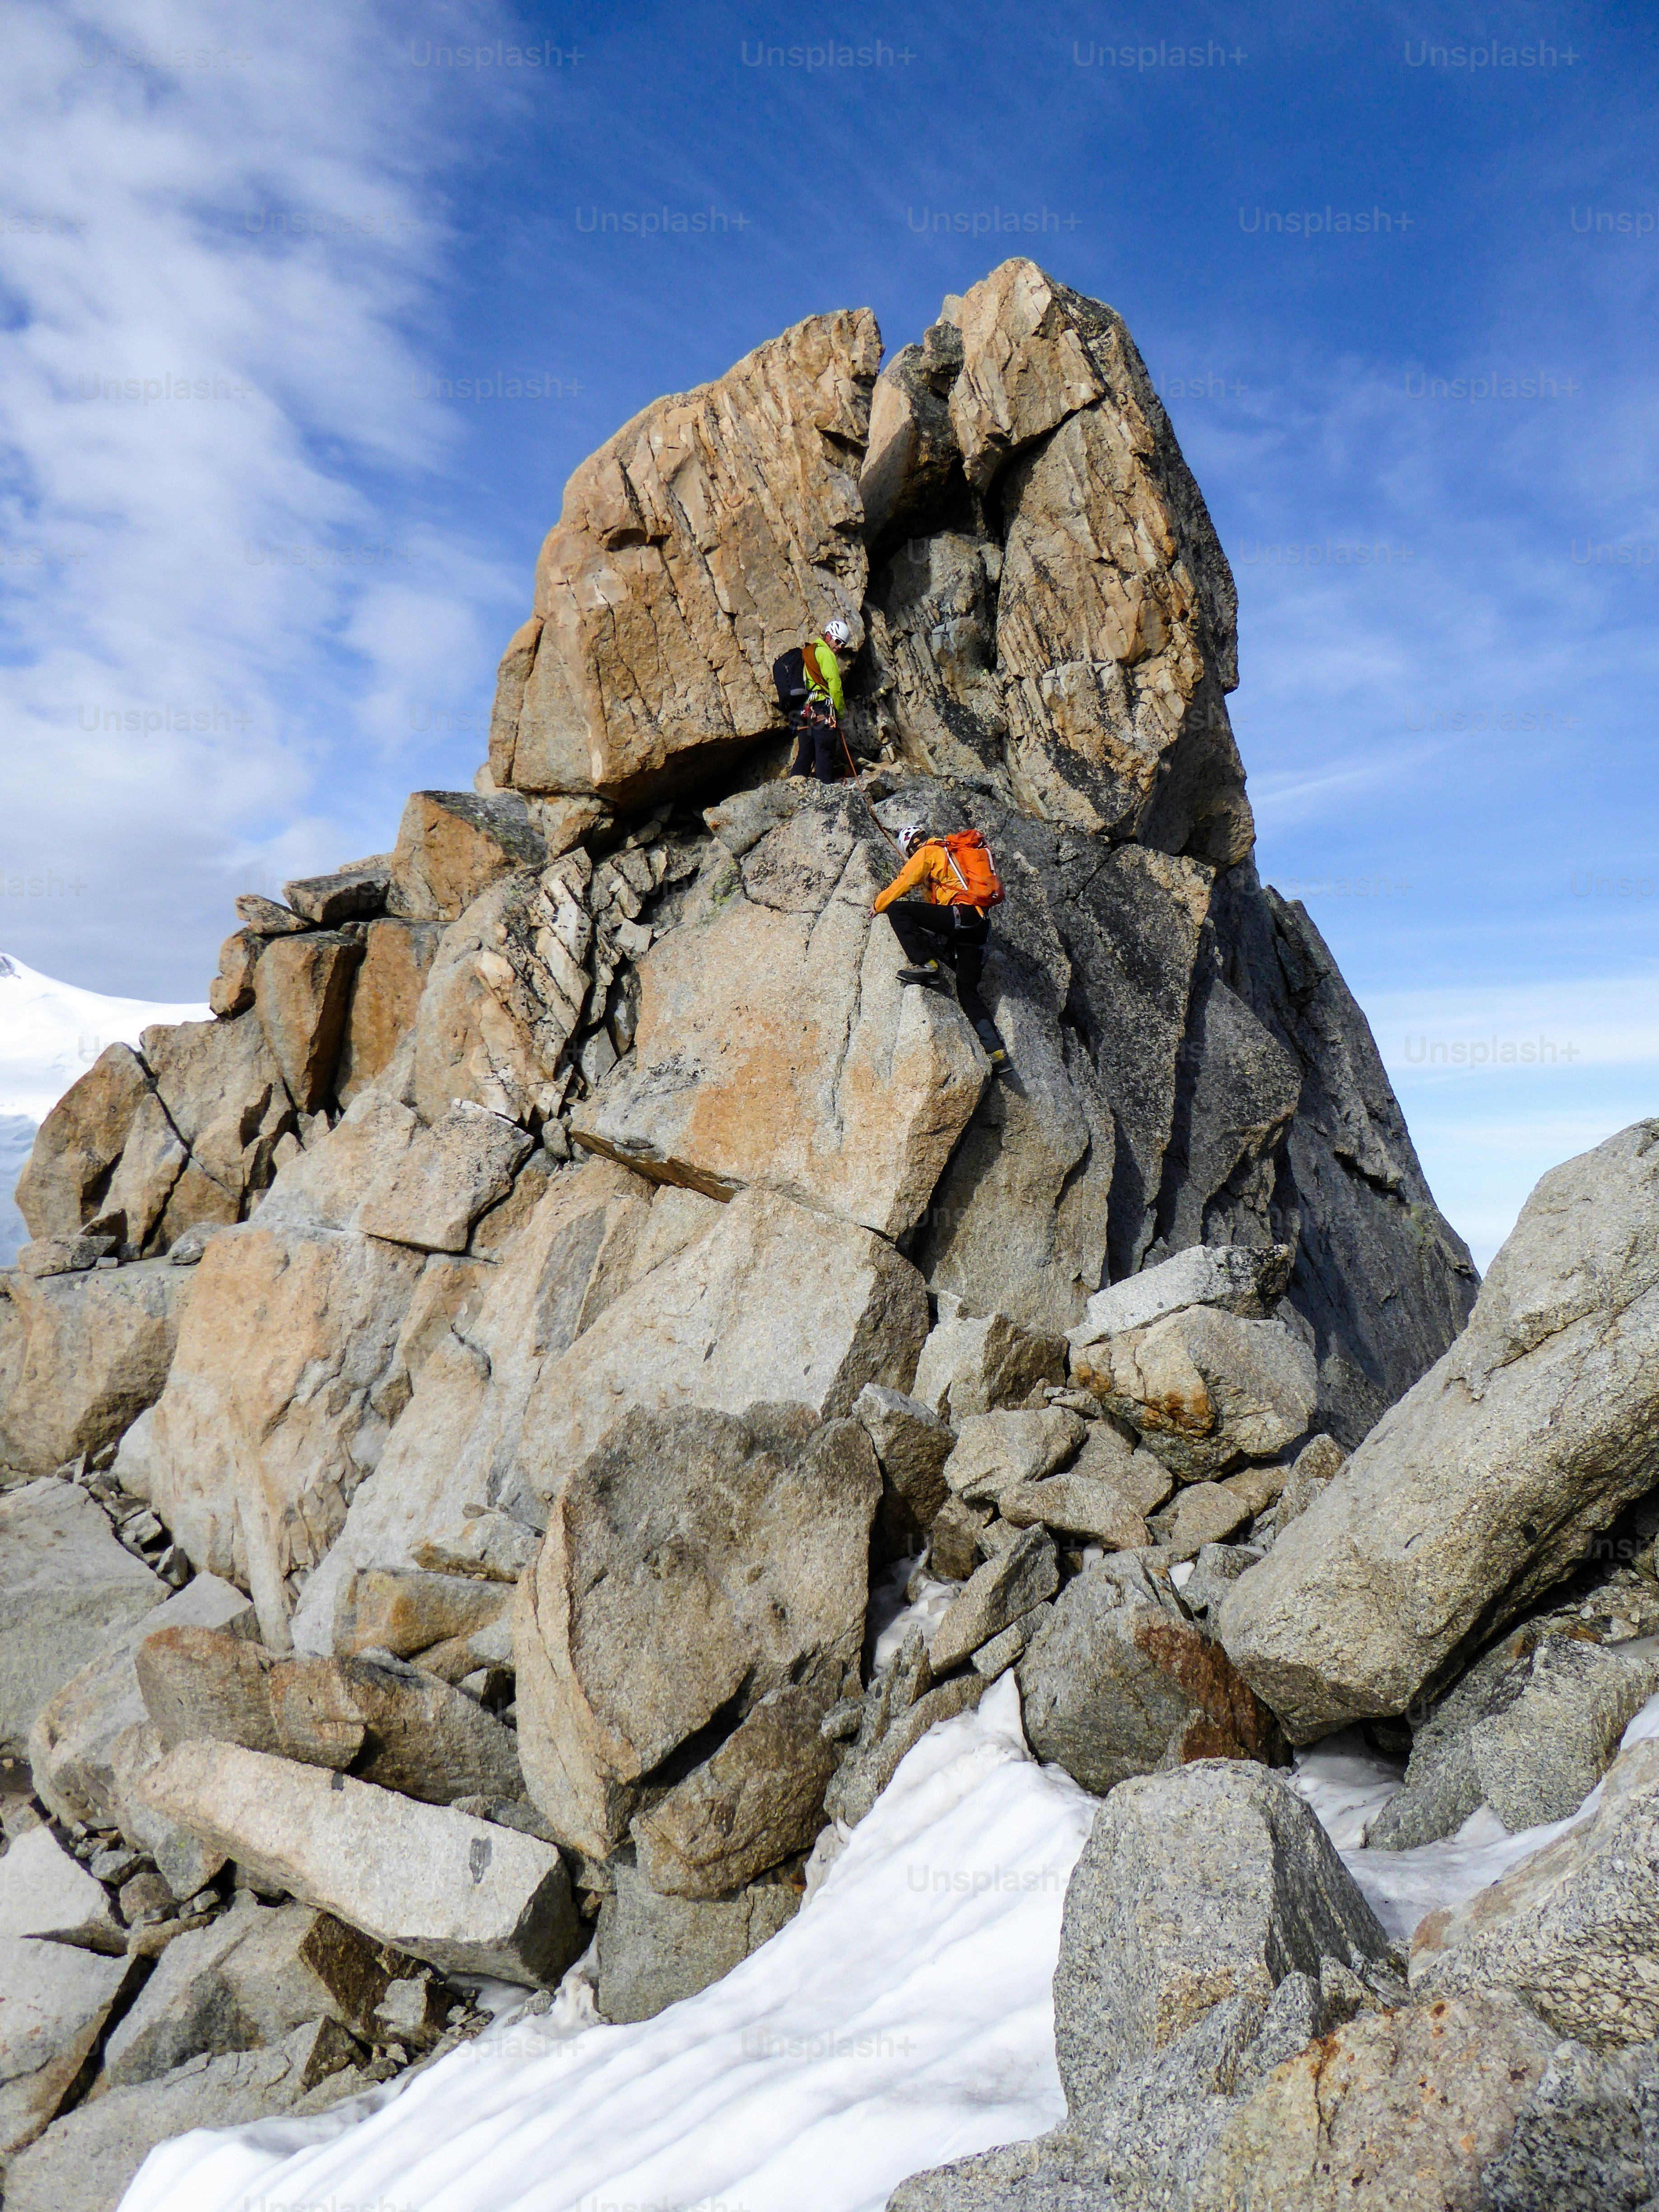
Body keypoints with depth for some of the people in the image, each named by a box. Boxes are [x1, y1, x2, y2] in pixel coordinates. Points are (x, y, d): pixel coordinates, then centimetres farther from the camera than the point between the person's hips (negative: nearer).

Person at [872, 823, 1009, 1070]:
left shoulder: (928, 852, 7)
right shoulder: (953, 853, 33)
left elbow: (902, 884, 8)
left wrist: (878, 906, 23)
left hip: (960, 915, -8)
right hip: (981, 926, 8)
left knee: (897, 909, -5)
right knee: (969, 993, 6)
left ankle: (926, 964, -14)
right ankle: (998, 1052, -4)